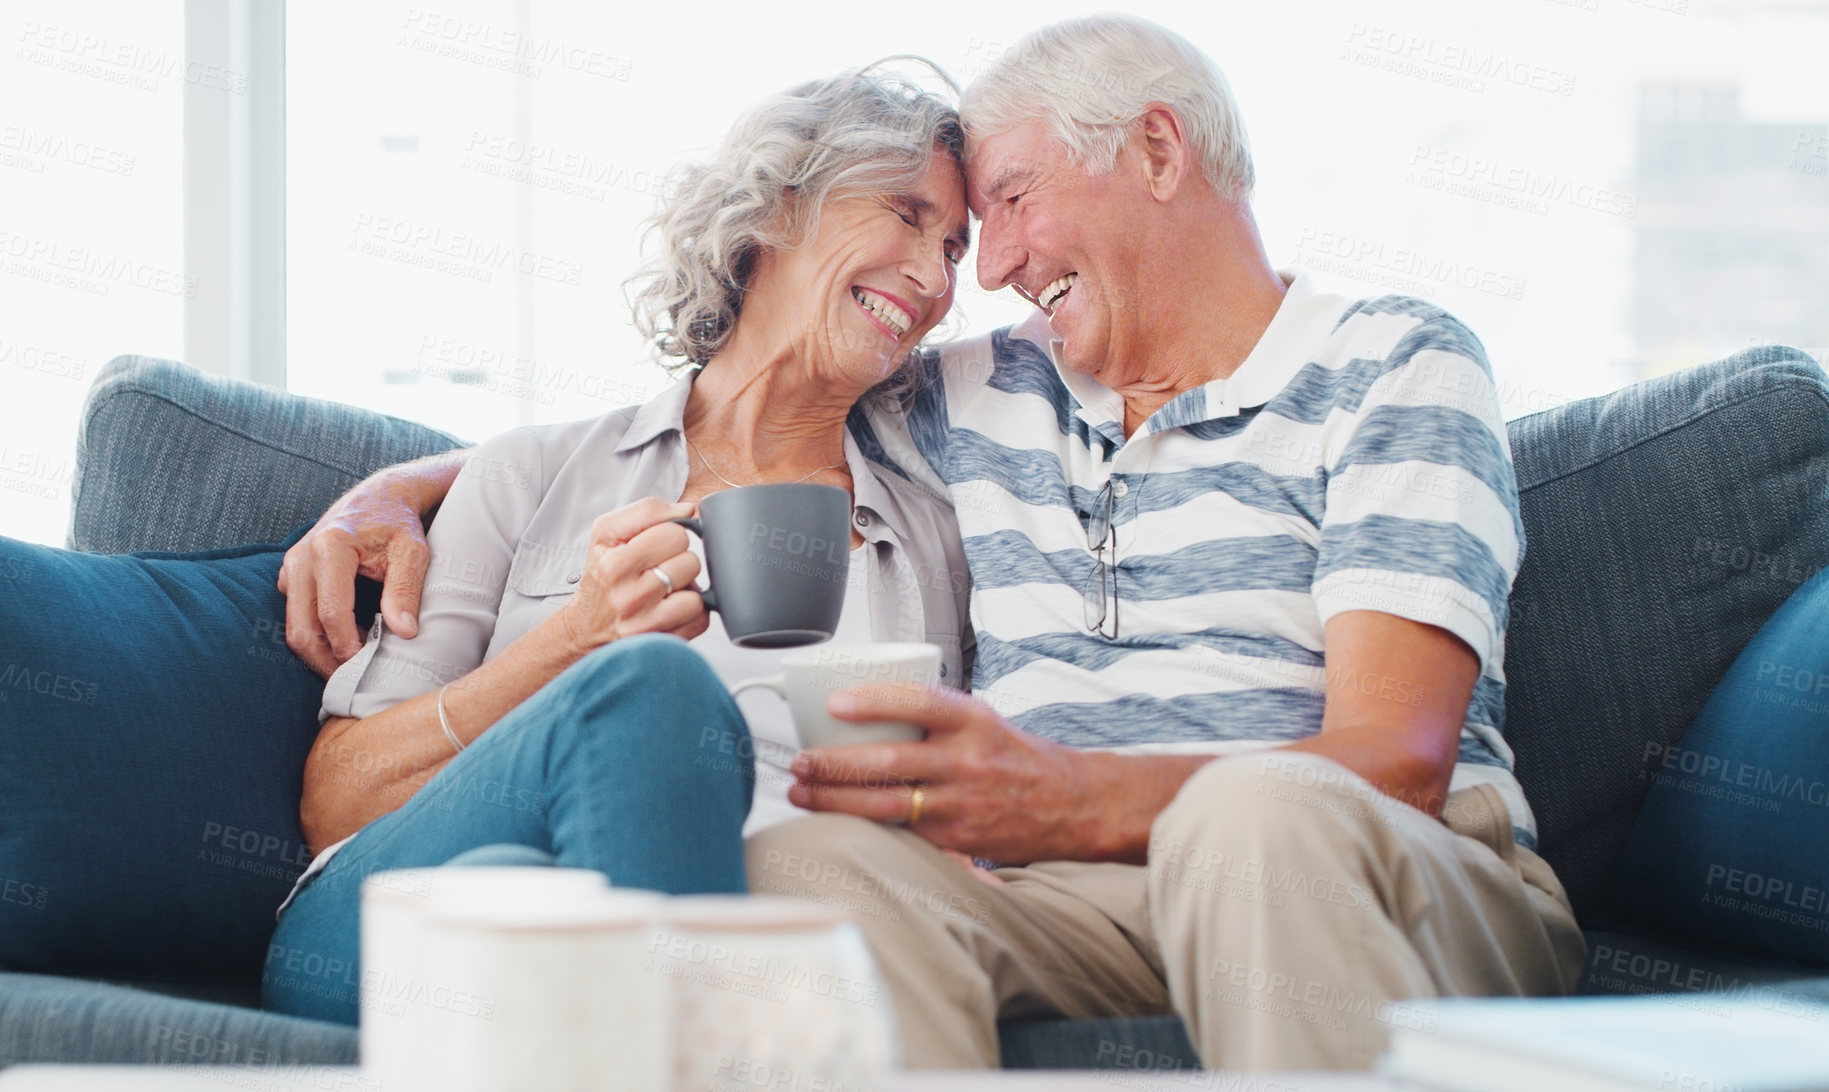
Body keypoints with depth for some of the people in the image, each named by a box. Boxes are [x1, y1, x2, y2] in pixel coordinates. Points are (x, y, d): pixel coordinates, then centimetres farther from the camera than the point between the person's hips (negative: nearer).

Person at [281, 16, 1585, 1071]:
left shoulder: (1395, 364, 7)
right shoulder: (977, 399, 24)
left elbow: (1393, 759, -9)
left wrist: (1068, 797, -27)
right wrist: (415, 488, 15)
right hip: (1074, 902, 3)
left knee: (1262, 814, -40)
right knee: (819, 856, -30)